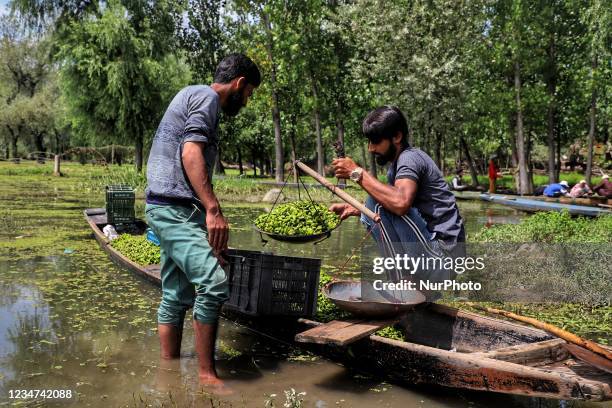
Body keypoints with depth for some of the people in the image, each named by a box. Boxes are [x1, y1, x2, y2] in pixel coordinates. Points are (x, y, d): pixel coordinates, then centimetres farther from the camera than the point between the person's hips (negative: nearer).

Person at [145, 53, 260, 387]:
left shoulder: (193, 97, 27)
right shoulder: (206, 97, -4)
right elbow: (191, 153, -19)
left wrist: (207, 214, 29)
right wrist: (213, 210, -26)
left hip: (173, 210, 11)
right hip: (175, 208, -11)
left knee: (176, 296, 11)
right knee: (214, 283, -20)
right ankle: (207, 375, -14)